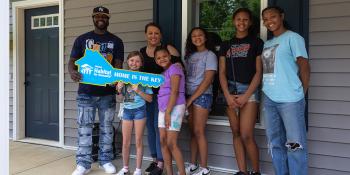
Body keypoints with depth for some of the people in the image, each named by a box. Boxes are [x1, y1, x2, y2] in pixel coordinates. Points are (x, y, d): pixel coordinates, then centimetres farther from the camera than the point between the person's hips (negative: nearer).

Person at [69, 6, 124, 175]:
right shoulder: (82, 39, 8)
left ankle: (106, 160, 22)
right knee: (84, 127, 2)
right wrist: (72, 71, -19)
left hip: (108, 91, 0)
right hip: (86, 91, 0)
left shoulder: (116, 41, 7)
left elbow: (118, 64, 0)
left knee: (106, 126, 9)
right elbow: (72, 60, 5)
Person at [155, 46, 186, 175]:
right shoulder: (164, 72, 19)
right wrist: (164, 111, 7)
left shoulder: (174, 68, -8)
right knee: (163, 142, 7)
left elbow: (174, 92, -16)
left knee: (171, 144, -10)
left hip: (175, 107, -9)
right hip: (163, 108, 9)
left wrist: (168, 112, -19)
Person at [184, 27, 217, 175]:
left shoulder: (210, 55, -3)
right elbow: (186, 76, 12)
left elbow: (207, 80, -11)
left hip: (202, 96, -6)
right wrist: (187, 98, -1)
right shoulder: (190, 55, 16)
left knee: (199, 132, -6)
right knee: (192, 132, 8)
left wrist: (191, 98, -12)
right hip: (189, 96, 6)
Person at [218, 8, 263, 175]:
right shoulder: (226, 45, 13)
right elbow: (222, 72, 7)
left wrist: (246, 96, -11)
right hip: (230, 91, 4)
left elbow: (259, 72, -3)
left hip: (249, 90, -4)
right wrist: (228, 95, -6)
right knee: (236, 133, 6)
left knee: (246, 135, -10)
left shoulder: (256, 42, 3)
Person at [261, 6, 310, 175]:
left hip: (290, 100, -7)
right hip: (269, 100, 7)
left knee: (295, 144, -2)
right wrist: (265, 93, 9)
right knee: (275, 143, 13)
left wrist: (301, 94, -1)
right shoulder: (267, 44, 18)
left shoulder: (292, 37, -1)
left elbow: (304, 66, -4)